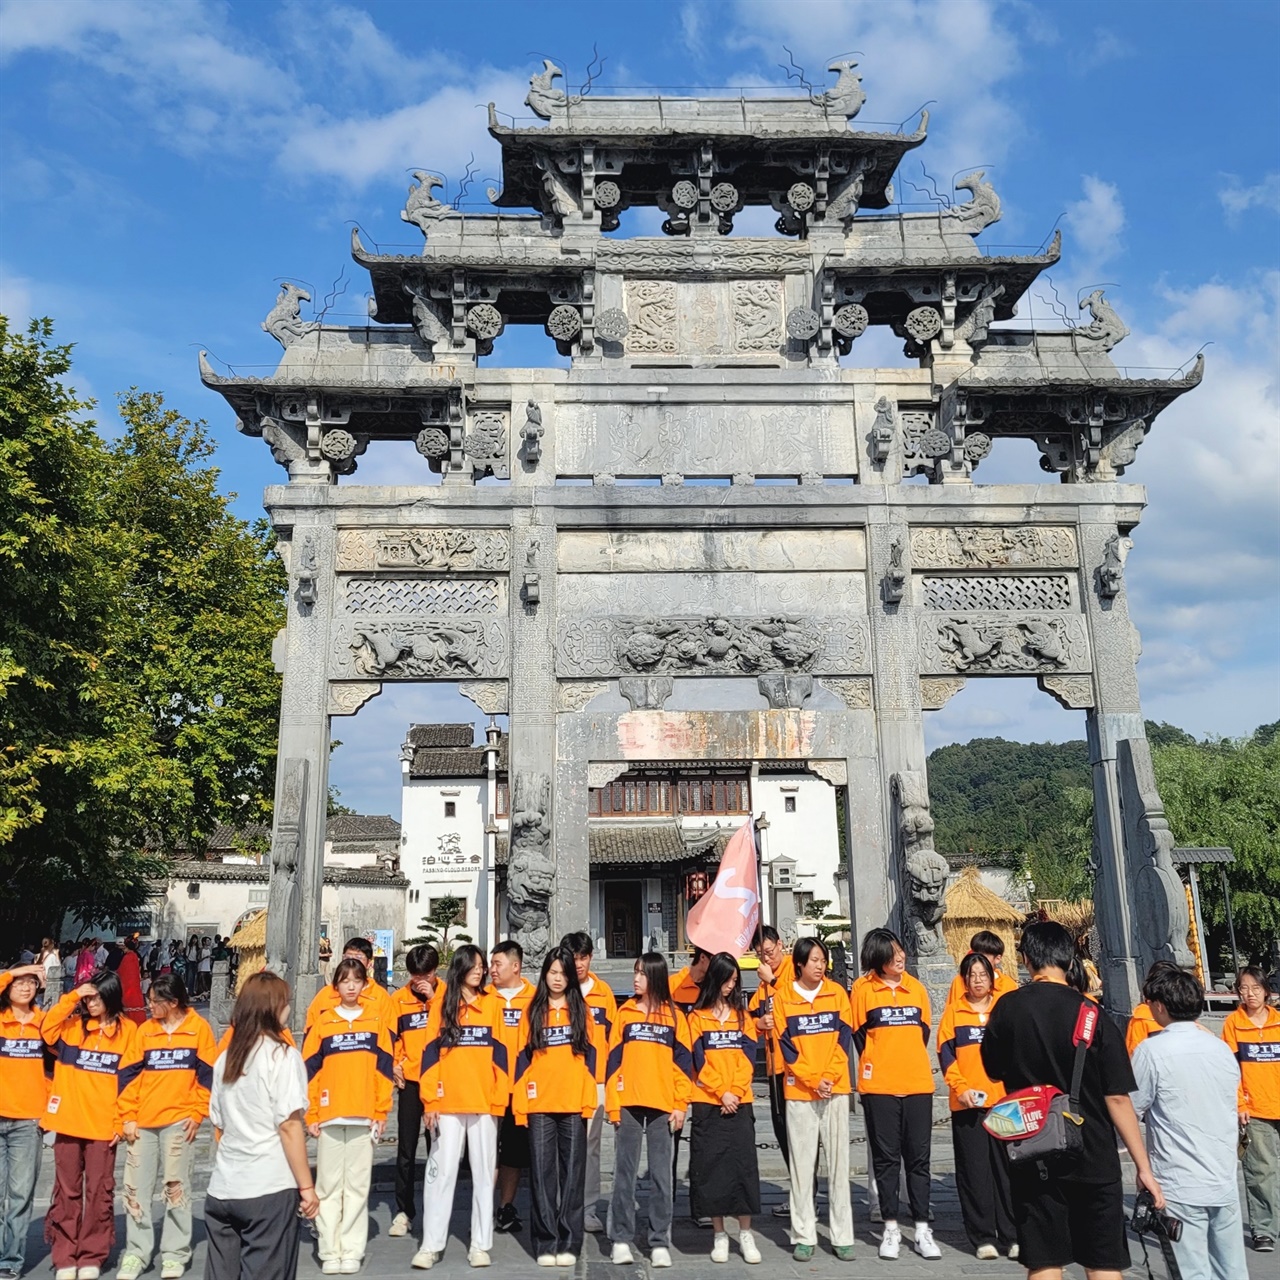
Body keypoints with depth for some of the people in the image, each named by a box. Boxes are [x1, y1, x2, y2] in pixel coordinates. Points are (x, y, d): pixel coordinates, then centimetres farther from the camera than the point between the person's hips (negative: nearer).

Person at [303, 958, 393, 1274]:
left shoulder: (376, 1021, 5)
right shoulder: (321, 1021, 3)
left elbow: (384, 1069, 5)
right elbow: (309, 1070, 2)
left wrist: (381, 1112, 1)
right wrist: (310, 1114, -2)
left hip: (364, 1117, 0)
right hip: (328, 1117, 0)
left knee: (357, 1185, 4)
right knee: (329, 1185, 4)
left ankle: (352, 1251, 12)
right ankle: (330, 1252, 13)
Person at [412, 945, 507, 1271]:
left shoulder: (493, 1003, 5)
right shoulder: (442, 1004, 4)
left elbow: (500, 1053, 3)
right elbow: (431, 1053, 1)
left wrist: (500, 1098, -2)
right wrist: (429, 1100, -4)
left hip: (484, 1103, 1)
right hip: (447, 1104, -1)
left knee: (483, 1173, 6)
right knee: (442, 1172, 1)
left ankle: (480, 1244, 15)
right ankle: (431, 1244, 10)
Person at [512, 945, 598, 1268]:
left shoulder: (581, 1011, 7)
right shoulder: (532, 1012, 7)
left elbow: (590, 1058, 5)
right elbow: (522, 1059, 6)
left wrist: (590, 1102, -4)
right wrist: (519, 1103, -2)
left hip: (574, 1104, 0)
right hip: (539, 1105, 1)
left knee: (572, 1173, 3)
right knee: (542, 1173, 2)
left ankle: (568, 1242, 10)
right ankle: (545, 1243, 10)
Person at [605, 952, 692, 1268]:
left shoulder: (674, 1016, 5)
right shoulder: (625, 1013, 7)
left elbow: (683, 1062, 3)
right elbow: (613, 1060, 5)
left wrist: (681, 1105, -3)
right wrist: (611, 1104, -2)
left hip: (662, 1106, -1)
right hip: (628, 1103, 1)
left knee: (661, 1175, 4)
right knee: (624, 1173, 5)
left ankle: (660, 1242, 11)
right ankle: (621, 1239, 13)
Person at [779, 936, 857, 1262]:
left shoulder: (837, 992, 5)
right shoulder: (783, 997, 1)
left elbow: (844, 1037, 1)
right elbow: (786, 1046, -1)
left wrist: (829, 1077, -10)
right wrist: (813, 1080, -10)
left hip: (835, 1088, 1)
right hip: (799, 1090, -1)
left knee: (838, 1161, 2)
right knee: (801, 1162, 2)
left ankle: (842, 1236, 9)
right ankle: (804, 1236, 9)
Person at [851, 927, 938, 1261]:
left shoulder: (916, 988, 8)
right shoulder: (863, 989, -3)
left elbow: (923, 1031, 14)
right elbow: (859, 1034, 1)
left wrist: (912, 1063, 7)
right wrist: (874, 1068, 2)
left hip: (918, 1084, 3)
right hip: (879, 1087, -3)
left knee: (918, 1157, 6)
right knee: (886, 1157, 5)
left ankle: (922, 1230, 14)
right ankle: (891, 1229, 14)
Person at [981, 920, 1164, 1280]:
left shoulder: (1008, 1008, -6)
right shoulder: (1094, 1016, -9)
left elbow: (993, 1071, 7)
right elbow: (1118, 1098, -10)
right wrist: (1144, 1168, -3)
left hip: (1033, 1158, 0)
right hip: (1094, 1158, 0)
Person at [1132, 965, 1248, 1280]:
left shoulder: (1152, 1050, -14)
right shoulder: (1223, 1049, 4)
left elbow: (1130, 1110, -9)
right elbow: (1231, 1107, 16)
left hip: (1181, 1186, -6)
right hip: (1225, 1183, 6)